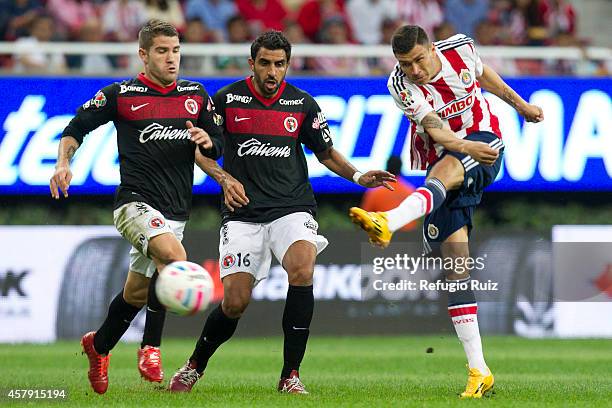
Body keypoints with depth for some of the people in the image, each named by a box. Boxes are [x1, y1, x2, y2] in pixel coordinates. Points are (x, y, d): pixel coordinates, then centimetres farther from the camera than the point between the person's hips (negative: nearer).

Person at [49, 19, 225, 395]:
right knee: (174, 256, -32)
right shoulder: (121, 94, -1)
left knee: (137, 293, 13)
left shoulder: (196, 95, 11)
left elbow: (218, 146, 16)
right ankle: (151, 348, -20)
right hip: (136, 200, -5)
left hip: (176, 209, 5)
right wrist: (64, 163, -9)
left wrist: (207, 140, -7)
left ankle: (99, 345, 42)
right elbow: (75, 129, 8)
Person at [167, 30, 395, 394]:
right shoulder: (227, 99, 0)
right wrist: (221, 177, -6)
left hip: (292, 207, 0)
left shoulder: (303, 104, 4)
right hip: (243, 214, 0)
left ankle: (291, 375, -19)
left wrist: (358, 176, -1)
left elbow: (326, 152, 16)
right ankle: (194, 367, 22)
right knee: (235, 302, -8)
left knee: (302, 270, -29)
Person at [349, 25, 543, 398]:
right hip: (441, 163, 1)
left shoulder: (460, 48, -6)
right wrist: (467, 147, -42)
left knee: (443, 171, -37)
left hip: (484, 143, -1)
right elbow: (434, 129, -24)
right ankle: (479, 372, -3)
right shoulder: (401, 85, -11)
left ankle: (388, 222, -65)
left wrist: (520, 104, 28)